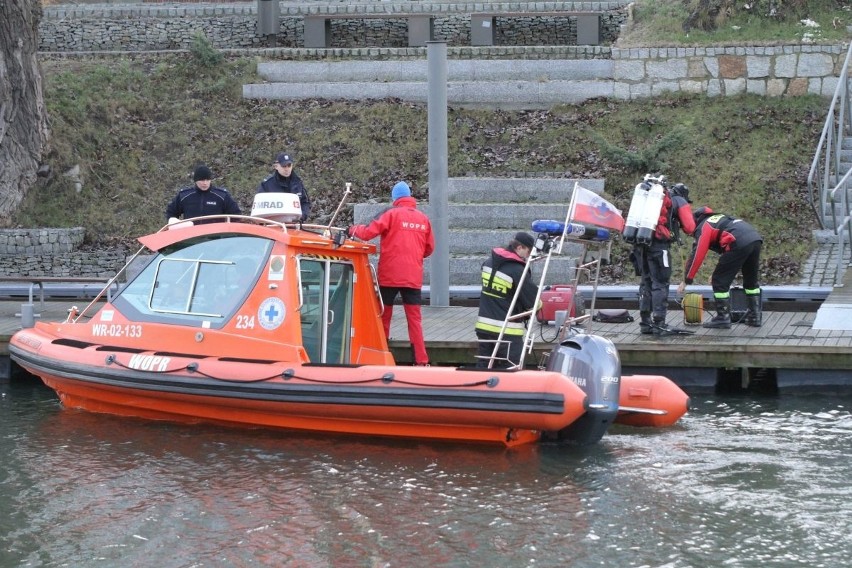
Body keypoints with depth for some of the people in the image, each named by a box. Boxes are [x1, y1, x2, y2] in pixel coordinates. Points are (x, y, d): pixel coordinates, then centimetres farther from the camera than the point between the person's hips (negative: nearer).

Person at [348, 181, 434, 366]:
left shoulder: (391, 214, -6)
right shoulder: (423, 218, 7)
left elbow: (368, 233, -13)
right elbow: (429, 248, 12)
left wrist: (353, 230, 5)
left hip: (390, 275, -3)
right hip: (414, 276, 3)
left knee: (384, 315, 10)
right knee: (414, 317, 3)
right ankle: (421, 361, -4)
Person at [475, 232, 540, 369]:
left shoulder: (488, 263, 7)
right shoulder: (518, 271, -18)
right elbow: (533, 302, -12)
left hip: (484, 326, 7)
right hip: (508, 331, -7)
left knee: (483, 369, 13)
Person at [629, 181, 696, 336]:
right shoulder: (680, 201, 9)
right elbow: (689, 228, 1)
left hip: (640, 242, 6)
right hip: (659, 245, -6)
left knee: (646, 281, 14)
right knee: (660, 283, -3)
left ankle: (645, 322, 15)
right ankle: (659, 323, -6)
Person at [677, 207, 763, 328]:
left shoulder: (703, 227, 9)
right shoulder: (719, 218, 35)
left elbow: (697, 255, 3)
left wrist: (686, 281, 9)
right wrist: (719, 271, 46)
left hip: (739, 243, -8)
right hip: (756, 239, 8)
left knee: (720, 282, 4)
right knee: (751, 281, 24)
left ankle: (723, 318, 8)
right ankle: (755, 317, 28)